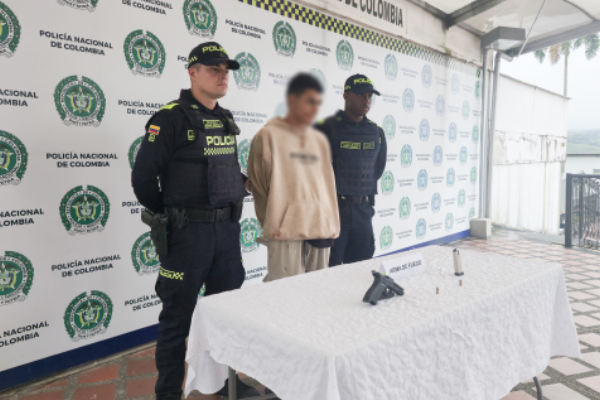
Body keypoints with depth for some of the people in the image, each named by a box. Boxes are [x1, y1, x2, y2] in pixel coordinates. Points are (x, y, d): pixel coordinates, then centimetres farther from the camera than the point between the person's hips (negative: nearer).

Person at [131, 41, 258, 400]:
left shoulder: (226, 120, 11)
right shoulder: (171, 118, -11)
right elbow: (144, 177, -11)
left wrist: (238, 192, 12)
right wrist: (169, 217, -1)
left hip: (228, 229, 7)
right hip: (187, 232, -6)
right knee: (178, 316, 7)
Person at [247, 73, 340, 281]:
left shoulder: (320, 141, 15)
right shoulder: (269, 136, -2)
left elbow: (328, 185, 16)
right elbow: (259, 186, 0)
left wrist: (330, 226, 10)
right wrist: (274, 225, 3)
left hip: (321, 231, 6)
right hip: (286, 233, -5)